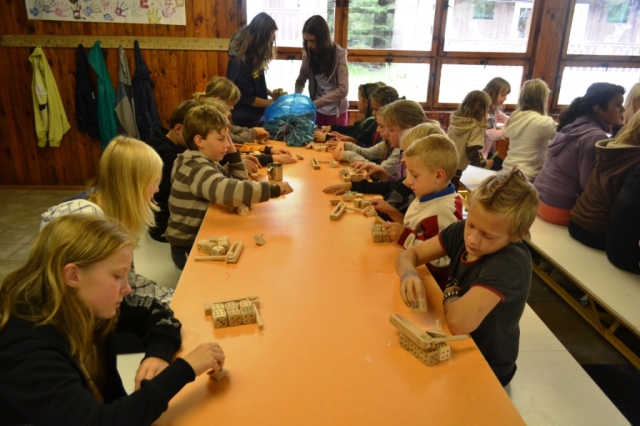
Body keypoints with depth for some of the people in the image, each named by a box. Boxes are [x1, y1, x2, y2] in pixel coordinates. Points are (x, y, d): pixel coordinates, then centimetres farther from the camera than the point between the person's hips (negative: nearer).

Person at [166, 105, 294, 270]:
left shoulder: (207, 162, 5)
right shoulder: (196, 168, -25)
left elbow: (239, 181, 13)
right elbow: (227, 191, -42)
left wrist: (233, 153, 0)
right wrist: (274, 189, -39)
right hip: (188, 248, -8)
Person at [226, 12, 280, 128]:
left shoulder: (254, 54, 1)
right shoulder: (241, 60, -24)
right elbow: (246, 97, -20)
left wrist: (271, 93, -2)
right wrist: (273, 102, -15)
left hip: (258, 116, 8)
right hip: (245, 121, -8)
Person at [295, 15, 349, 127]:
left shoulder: (339, 54, -16)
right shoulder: (308, 54, -3)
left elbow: (343, 90, -22)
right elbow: (300, 81, 5)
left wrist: (314, 104, -27)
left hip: (336, 112, -3)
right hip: (317, 111, 4)